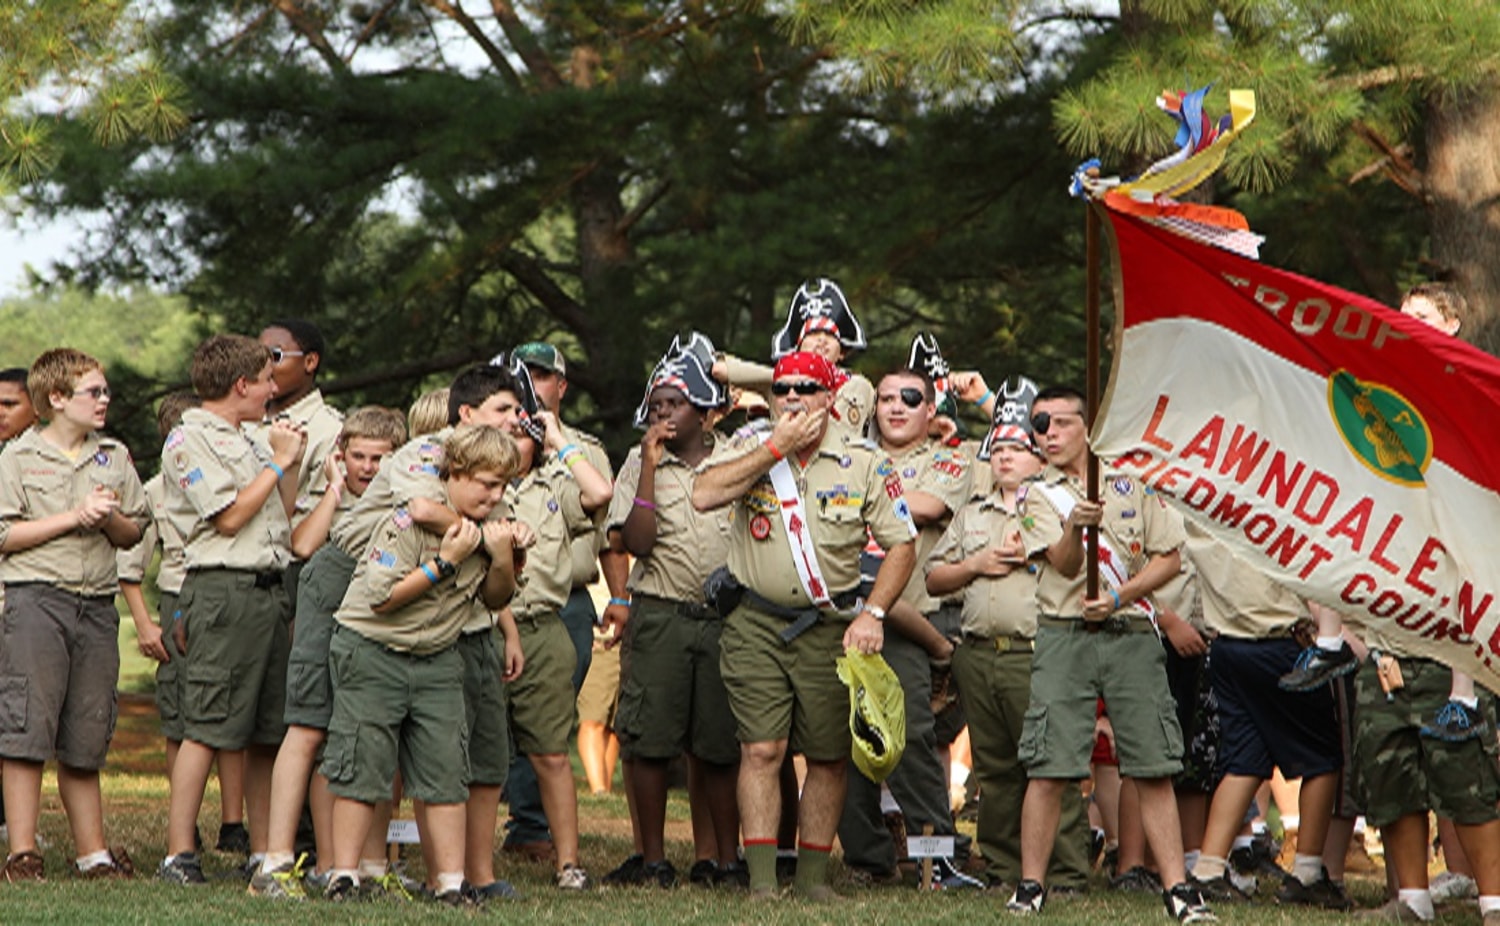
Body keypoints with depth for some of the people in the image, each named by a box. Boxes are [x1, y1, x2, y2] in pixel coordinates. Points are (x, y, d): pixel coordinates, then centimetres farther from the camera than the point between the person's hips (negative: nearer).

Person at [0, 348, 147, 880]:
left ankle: (92, 852, 12)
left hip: (97, 604, 4)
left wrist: (110, 519, -4)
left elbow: (134, 534, 17)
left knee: (86, 737, 7)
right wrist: (74, 517, -11)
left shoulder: (115, 457, 15)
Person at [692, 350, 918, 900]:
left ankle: (813, 875, 13)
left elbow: (902, 545, 3)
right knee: (761, 750, -7)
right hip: (756, 624, -1)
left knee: (828, 756, 4)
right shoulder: (750, 449, 1)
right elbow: (704, 496, -18)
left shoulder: (864, 465, 1)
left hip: (830, 627, 1)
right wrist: (778, 447, -16)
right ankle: (761, 880, -7)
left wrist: (872, 614, -9)